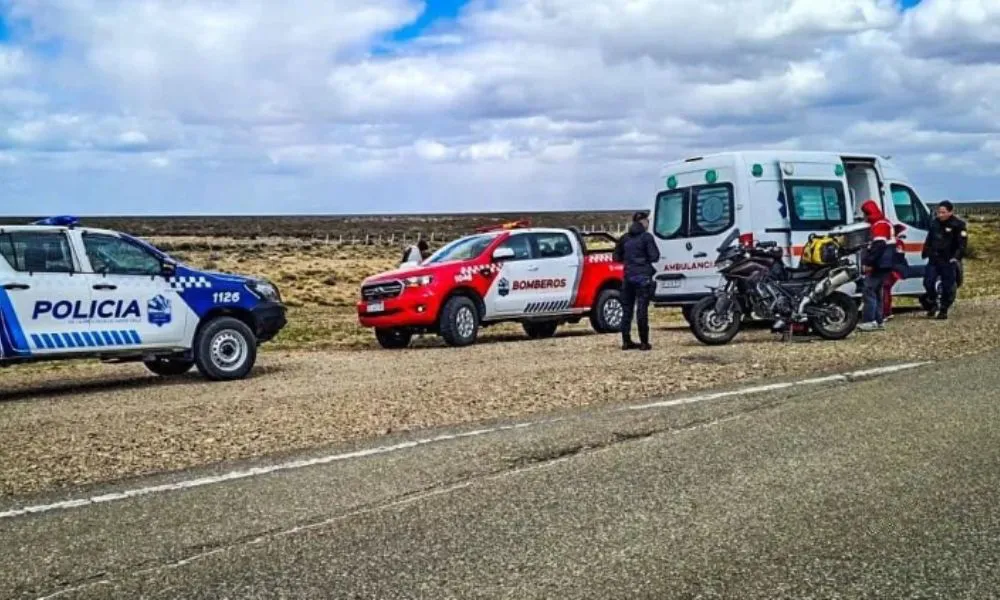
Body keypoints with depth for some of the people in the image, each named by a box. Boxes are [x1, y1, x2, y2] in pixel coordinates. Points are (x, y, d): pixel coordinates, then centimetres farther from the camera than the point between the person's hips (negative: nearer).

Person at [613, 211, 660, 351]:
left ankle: (626, 341, 10)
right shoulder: (646, 237, -7)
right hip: (643, 277, -5)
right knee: (642, 310, -5)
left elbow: (617, 257, 14)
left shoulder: (624, 238, 10)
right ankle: (644, 342, -3)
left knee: (627, 309, 9)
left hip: (628, 277, 5)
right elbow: (654, 257, -10)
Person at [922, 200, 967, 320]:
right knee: (928, 282, -2)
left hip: (948, 261, -5)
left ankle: (943, 310, 11)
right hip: (933, 259, 5)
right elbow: (929, 240, 22)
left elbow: (962, 243, -10)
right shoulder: (935, 223, 12)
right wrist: (925, 253, 17)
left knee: (947, 286, 0)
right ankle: (932, 304, 18)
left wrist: (956, 257, -19)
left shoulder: (958, 225, -6)